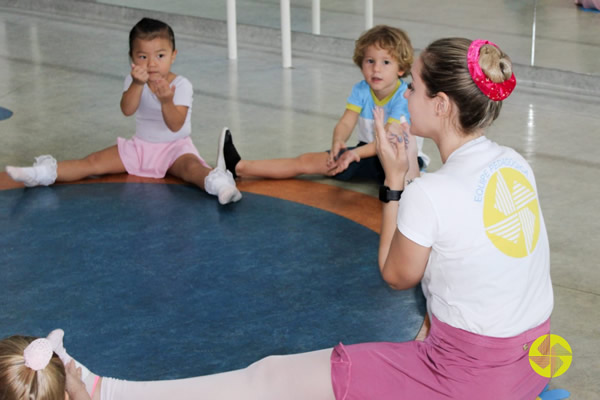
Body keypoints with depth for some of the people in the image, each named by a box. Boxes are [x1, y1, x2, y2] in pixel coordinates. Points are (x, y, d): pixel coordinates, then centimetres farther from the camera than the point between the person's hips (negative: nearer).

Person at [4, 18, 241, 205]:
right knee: (95, 162, -5)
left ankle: (215, 181, -64)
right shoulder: (133, 81, -2)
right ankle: (44, 173, -11)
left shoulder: (181, 85, -15)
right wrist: (137, 84, -36)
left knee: (190, 166, -37)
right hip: (141, 146, 5)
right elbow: (127, 110, -20)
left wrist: (167, 101, -43)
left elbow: (175, 125, -24)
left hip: (175, 147, -5)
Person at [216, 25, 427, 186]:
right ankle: (238, 167, -7)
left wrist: (356, 153, -42)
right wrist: (338, 142, -37)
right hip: (366, 152, 4)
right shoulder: (361, 91, -2)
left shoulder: (405, 97, -20)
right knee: (307, 161, -4)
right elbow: (345, 123, -12)